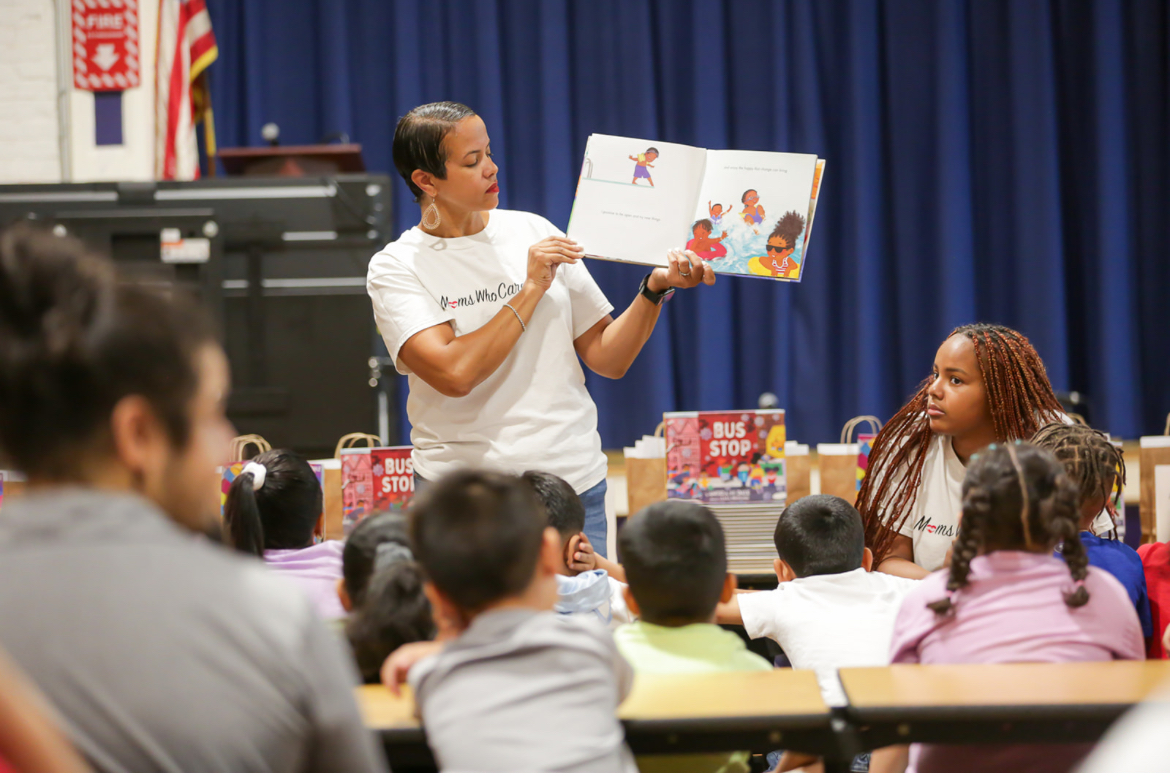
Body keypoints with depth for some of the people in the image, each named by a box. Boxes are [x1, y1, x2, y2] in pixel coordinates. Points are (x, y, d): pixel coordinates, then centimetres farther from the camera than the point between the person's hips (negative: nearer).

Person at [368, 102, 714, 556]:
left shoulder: (534, 233, 8)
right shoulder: (395, 269, -3)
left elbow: (608, 359, 8)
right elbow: (455, 374, -19)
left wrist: (655, 289, -7)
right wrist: (531, 289, -13)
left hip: (573, 480, 3)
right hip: (464, 495, -3)